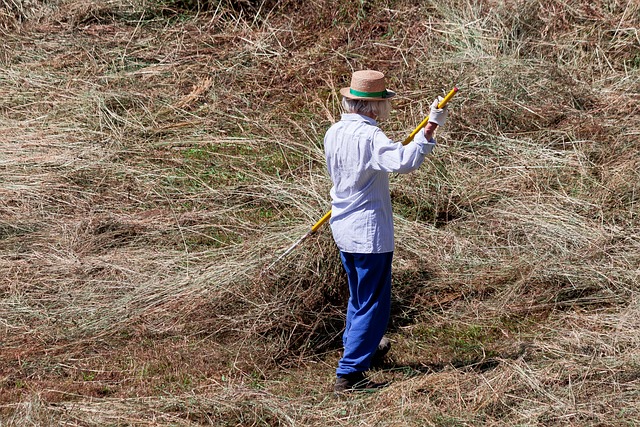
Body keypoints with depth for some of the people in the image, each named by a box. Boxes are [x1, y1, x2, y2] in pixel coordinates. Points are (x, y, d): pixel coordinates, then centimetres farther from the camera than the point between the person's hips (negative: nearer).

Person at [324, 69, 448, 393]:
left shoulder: (333, 133, 4)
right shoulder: (368, 136, -22)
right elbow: (404, 161, -37)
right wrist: (430, 128, -32)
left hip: (343, 229, 9)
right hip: (370, 232, -9)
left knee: (359, 294, 29)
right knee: (373, 303, 0)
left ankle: (354, 343, 48)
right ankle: (349, 373, -1)